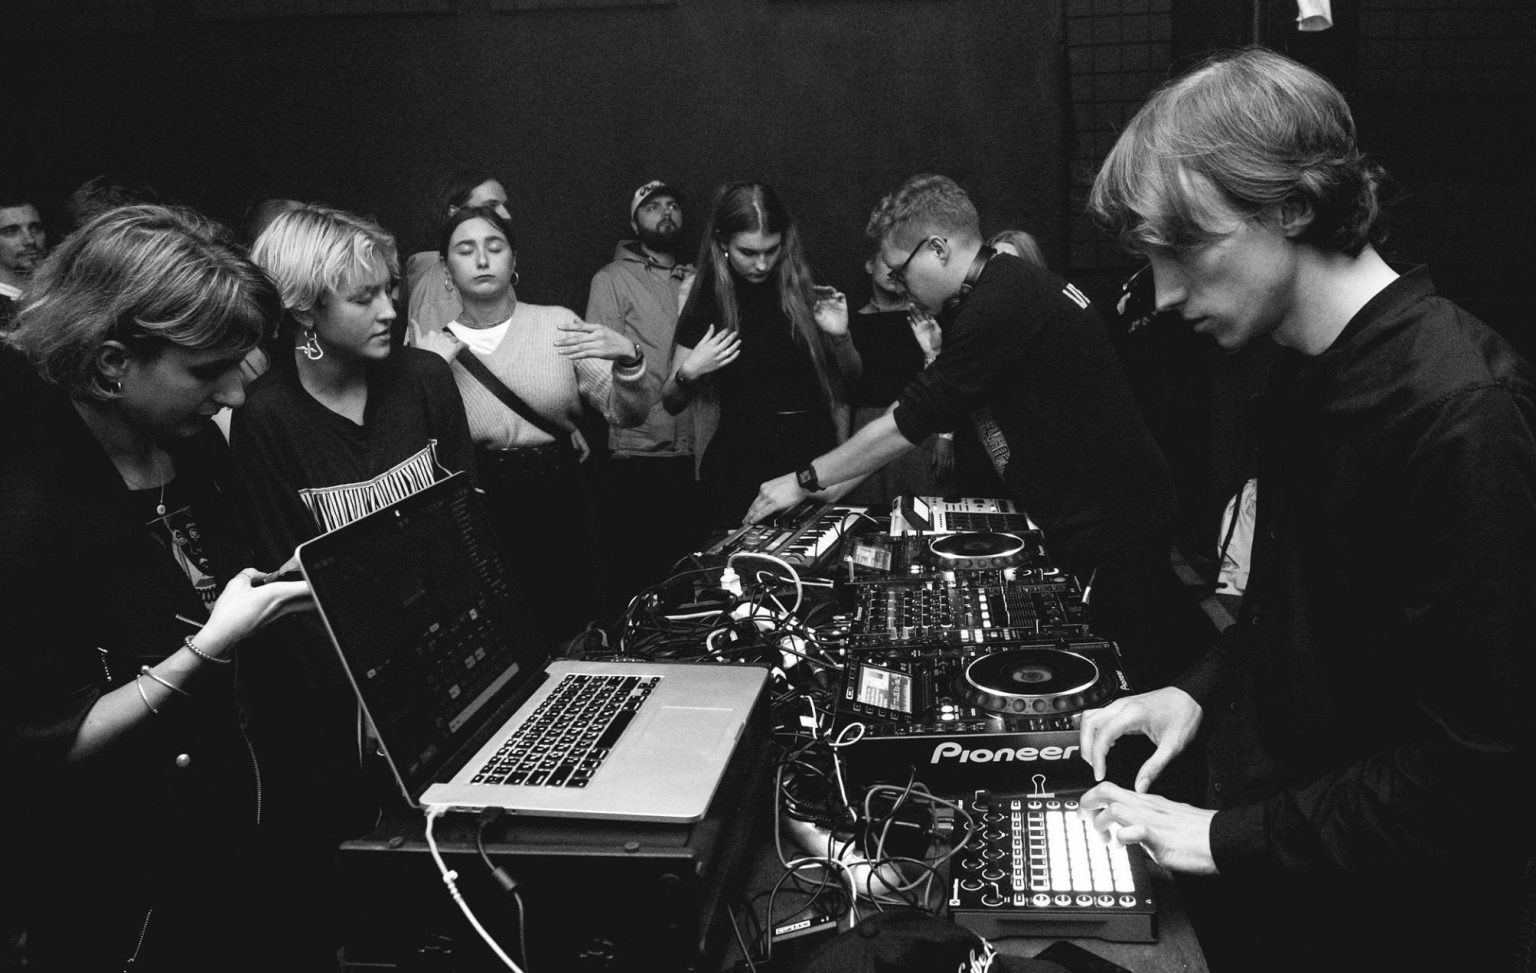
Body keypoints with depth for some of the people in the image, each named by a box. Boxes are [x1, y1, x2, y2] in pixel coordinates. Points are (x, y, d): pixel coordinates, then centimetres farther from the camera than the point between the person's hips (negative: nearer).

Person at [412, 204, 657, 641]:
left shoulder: (559, 325, 1)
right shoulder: (433, 350, 2)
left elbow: (626, 414, -1)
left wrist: (628, 358, -20)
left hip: (562, 510, 0)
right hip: (478, 520, 0)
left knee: (573, 642, 5)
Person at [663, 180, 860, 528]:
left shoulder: (807, 293, 3)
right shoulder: (707, 303, 1)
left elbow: (853, 379, 12)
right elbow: (671, 404, 7)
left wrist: (840, 337, -7)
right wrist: (688, 373, -13)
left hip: (814, 457, 1)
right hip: (738, 464, -1)